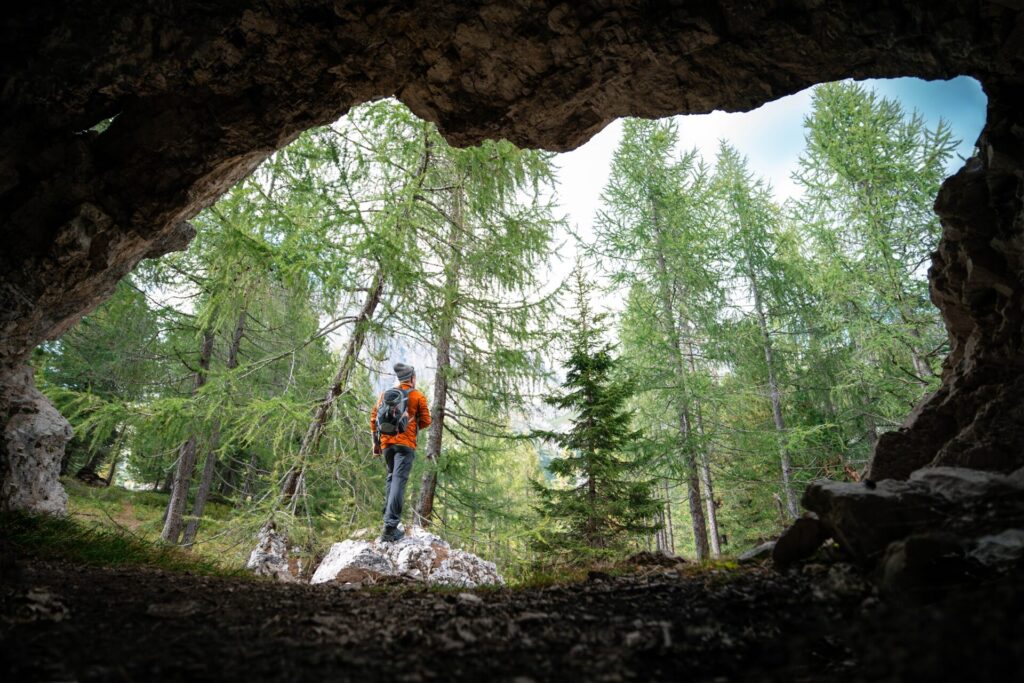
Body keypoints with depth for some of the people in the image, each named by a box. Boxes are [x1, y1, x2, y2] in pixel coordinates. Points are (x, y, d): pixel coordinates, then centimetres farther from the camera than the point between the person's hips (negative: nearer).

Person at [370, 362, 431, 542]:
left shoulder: (385, 394, 14)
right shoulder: (418, 396, 3)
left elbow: (373, 418, 11)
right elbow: (426, 421, 3)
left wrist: (376, 442, 17)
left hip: (386, 443, 5)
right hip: (405, 443, -5)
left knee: (391, 478, 20)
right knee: (399, 481, -11)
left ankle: (389, 519, 18)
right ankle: (390, 527, -19)